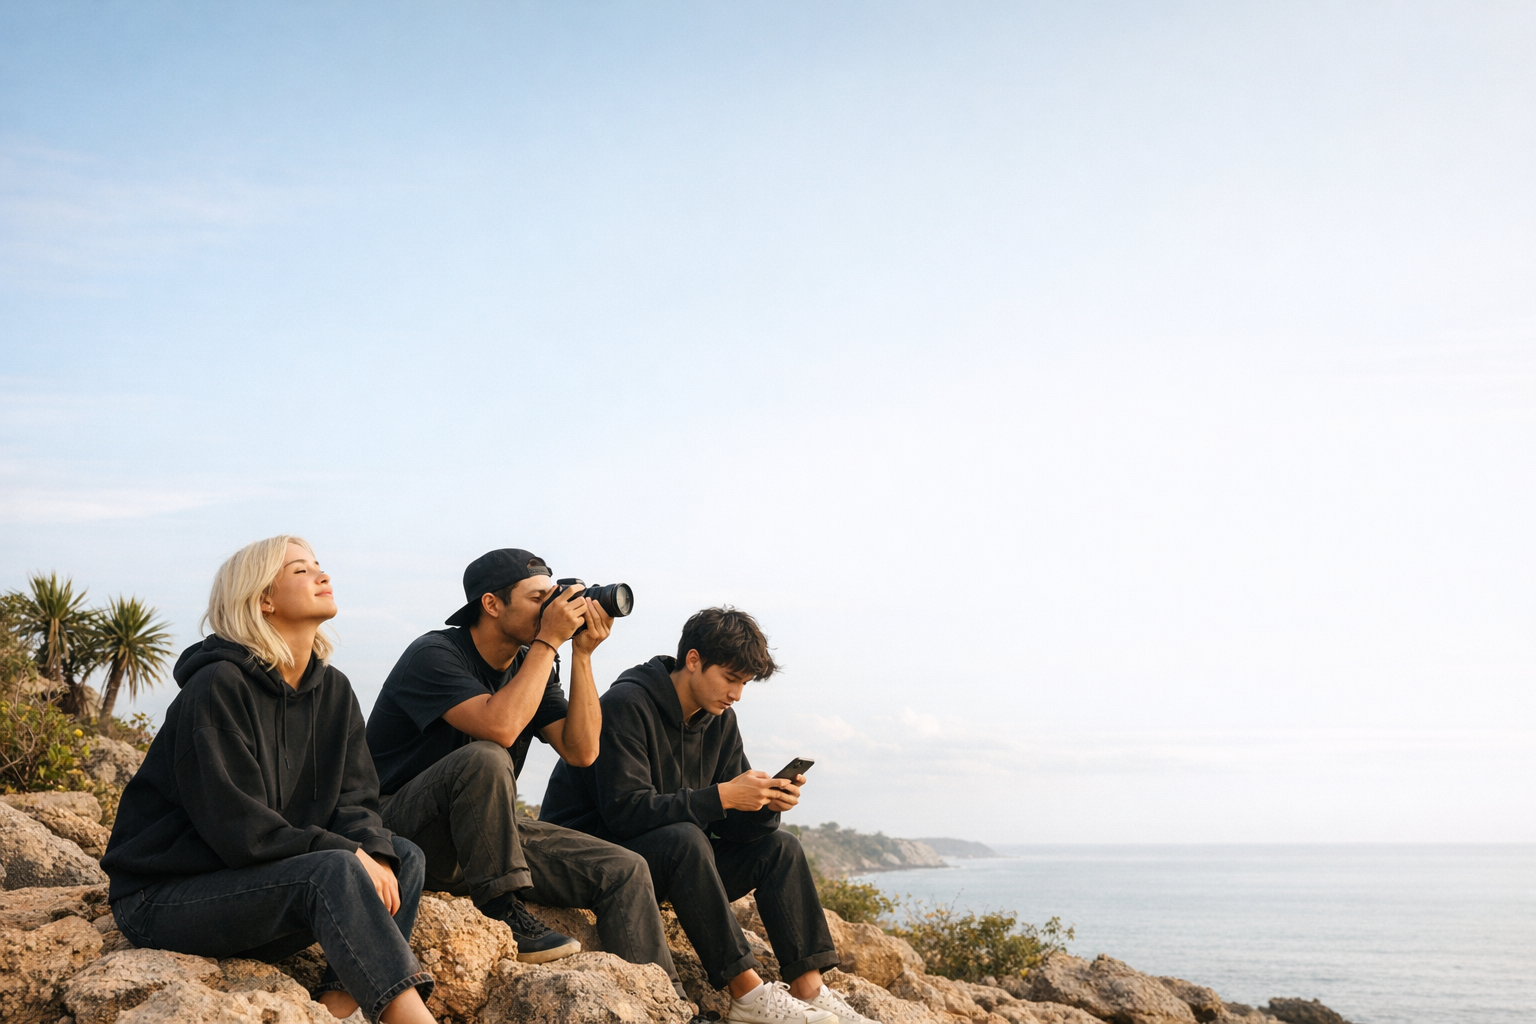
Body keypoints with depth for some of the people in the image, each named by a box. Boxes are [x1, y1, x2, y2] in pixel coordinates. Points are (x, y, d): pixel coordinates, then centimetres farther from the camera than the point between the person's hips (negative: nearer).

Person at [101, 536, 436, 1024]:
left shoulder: (333, 691, 6)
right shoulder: (219, 687, -17)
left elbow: (354, 800, 2)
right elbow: (235, 825, -23)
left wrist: (375, 854, -19)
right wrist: (349, 854, -25)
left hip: (255, 885, 8)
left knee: (404, 857, -9)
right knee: (335, 872, -30)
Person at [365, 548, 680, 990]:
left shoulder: (529, 665, 7)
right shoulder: (434, 655, -17)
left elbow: (581, 750, -3)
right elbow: (501, 726, -34)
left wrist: (582, 655, -9)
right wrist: (548, 641, -25)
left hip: (487, 834, 7)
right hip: (401, 832, -7)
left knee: (624, 870, -6)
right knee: (485, 758, -37)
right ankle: (501, 915, -24)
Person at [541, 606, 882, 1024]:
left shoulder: (720, 720, 4)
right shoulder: (627, 705, -19)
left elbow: (734, 826, 3)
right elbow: (624, 809, -29)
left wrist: (766, 804, -20)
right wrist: (721, 796, -32)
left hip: (676, 865, 8)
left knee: (780, 847, -5)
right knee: (684, 839, -35)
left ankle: (809, 990, -14)